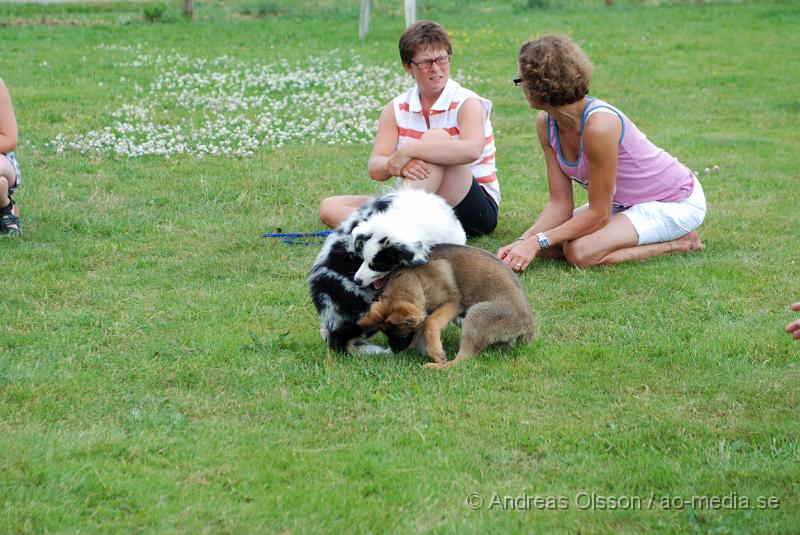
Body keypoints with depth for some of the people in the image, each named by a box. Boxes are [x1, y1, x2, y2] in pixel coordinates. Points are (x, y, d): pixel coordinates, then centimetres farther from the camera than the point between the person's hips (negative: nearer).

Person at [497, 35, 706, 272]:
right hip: (626, 201, 9)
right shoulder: (546, 123, -7)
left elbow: (598, 214, -25)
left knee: (580, 251, -27)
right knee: (547, 245, -4)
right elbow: (560, 204, -7)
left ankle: (679, 243, -6)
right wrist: (524, 241, -22)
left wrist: (538, 242, -27)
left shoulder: (599, 125, -32)